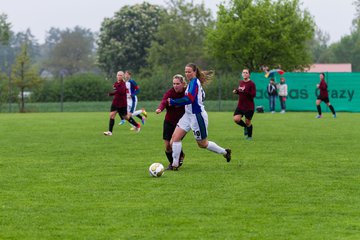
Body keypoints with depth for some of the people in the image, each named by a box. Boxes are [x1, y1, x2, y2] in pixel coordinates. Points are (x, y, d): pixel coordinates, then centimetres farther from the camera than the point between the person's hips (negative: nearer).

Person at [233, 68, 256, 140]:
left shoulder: (251, 84, -12)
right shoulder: (240, 82, 8)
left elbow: (253, 95, -20)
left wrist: (244, 91, -30)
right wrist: (236, 91, 2)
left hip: (249, 107, -5)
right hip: (240, 106, 5)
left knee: (248, 122, 3)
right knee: (236, 119, -12)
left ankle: (250, 136, 27)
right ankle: (245, 127, 18)